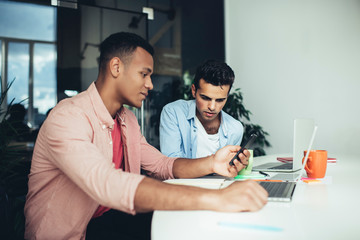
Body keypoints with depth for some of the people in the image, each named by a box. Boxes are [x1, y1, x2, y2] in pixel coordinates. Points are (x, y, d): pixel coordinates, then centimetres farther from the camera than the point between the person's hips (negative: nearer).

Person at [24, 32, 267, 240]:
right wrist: (215, 198, -45)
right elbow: (108, 185, -39)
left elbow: (162, 165, 5)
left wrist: (210, 164, -16)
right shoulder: (67, 118, -23)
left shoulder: (128, 120, 7)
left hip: (110, 220, 7)